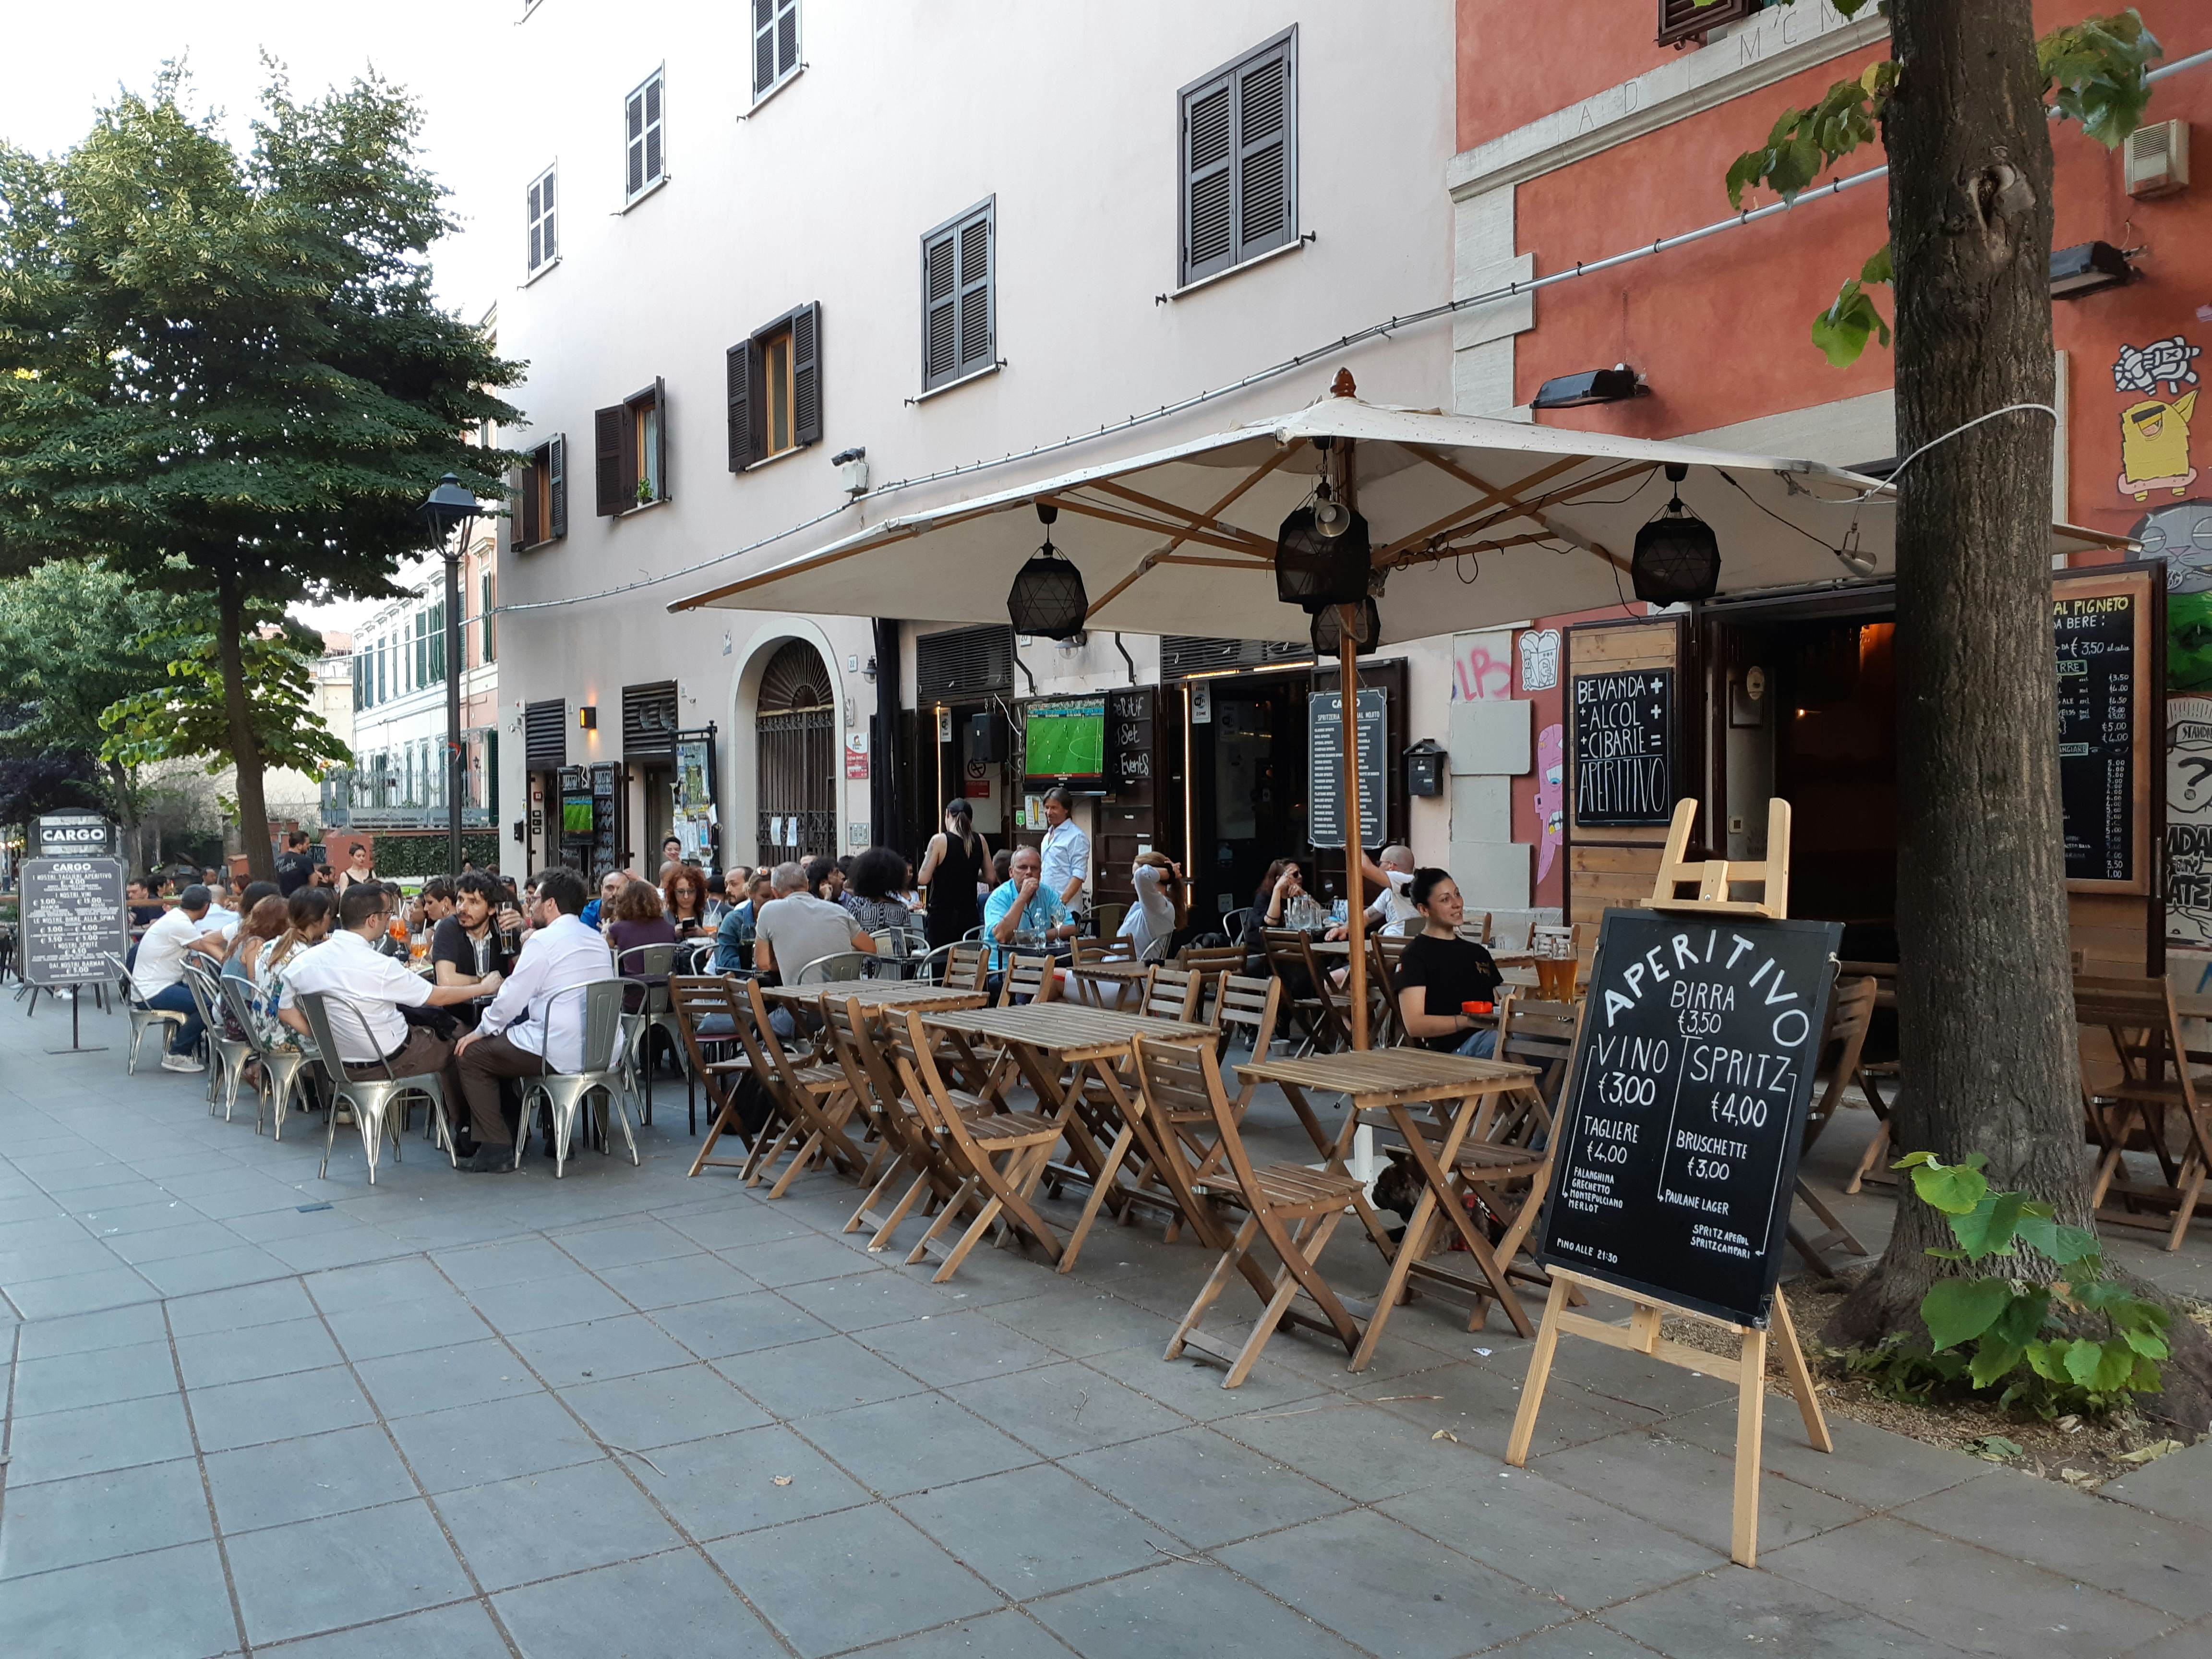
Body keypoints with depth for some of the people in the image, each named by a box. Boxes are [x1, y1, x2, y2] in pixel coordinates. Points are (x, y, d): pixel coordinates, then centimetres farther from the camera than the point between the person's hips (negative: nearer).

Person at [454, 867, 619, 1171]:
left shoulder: (544, 940, -11)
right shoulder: (597, 940, 13)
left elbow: (512, 998, -10)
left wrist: (482, 1030, 5)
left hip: (560, 1054, -8)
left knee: (471, 1056, 8)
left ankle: (496, 1149, 3)